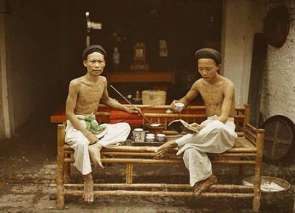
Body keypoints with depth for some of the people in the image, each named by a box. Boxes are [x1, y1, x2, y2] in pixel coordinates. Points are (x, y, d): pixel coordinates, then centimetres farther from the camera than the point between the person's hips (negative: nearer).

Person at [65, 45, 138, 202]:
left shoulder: (103, 80, 1)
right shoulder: (76, 84, -18)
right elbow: (69, 113, -17)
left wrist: (125, 108, 12)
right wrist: (89, 135, -23)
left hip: (94, 124, 6)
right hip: (76, 125, -6)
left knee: (125, 127, -6)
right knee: (81, 143, -39)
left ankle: (97, 146, -23)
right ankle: (88, 178, -15)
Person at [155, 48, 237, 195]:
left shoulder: (227, 85, -14)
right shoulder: (199, 84, 4)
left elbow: (224, 117, -23)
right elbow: (186, 99, 22)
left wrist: (204, 126, -40)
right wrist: (178, 104, -3)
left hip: (225, 127, -4)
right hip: (209, 125, 4)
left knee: (216, 127, -44)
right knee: (190, 147, -32)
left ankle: (175, 143, -31)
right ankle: (205, 178, -16)